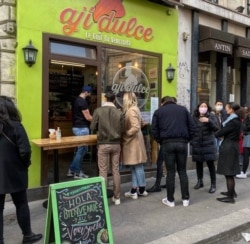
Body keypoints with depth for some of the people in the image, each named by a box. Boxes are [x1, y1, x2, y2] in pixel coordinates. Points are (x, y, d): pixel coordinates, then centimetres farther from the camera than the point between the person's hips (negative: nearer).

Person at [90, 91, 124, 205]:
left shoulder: (98, 111, -8)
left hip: (103, 144, -2)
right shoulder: (119, 113, -4)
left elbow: (92, 127, -5)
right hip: (116, 144, 2)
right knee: (116, 171, 11)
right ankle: (117, 197, 19)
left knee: (103, 171, 5)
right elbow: (122, 130, -3)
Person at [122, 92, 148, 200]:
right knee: (138, 166, 13)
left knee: (136, 166, -1)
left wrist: (126, 134, -14)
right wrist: (127, 133, 8)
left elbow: (136, 127, -25)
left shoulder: (131, 110, -17)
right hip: (135, 141, 9)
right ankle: (141, 189, 21)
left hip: (132, 142, -9)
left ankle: (134, 191, 9)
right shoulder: (135, 109, 11)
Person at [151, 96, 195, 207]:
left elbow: (154, 130, 5)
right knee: (182, 171, 9)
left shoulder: (158, 111, 13)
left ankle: (170, 200, 9)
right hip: (182, 143, 2)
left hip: (167, 143, -1)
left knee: (170, 172, 3)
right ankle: (185, 199, 13)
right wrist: (187, 139, 13)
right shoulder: (183, 109, 16)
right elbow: (192, 126, 8)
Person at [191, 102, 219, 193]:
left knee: (210, 164, -4)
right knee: (198, 163, 10)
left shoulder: (211, 116, -1)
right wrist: (191, 141, 6)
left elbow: (216, 128, -10)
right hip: (197, 144, 3)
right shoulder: (194, 117, 5)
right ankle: (200, 181, 26)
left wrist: (208, 121, -24)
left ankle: (213, 184, 3)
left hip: (208, 144, -2)